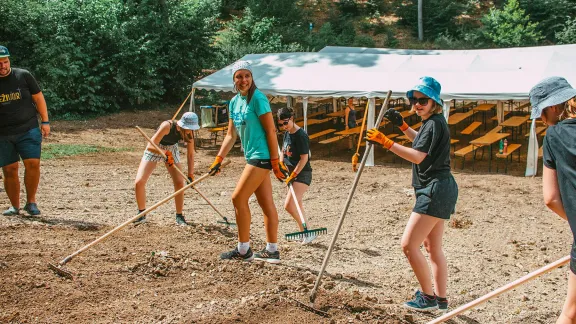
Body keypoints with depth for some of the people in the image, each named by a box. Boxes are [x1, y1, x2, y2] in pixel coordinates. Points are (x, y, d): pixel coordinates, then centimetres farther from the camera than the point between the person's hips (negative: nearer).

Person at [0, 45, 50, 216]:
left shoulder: (24, 76, -1)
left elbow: (38, 98, 5)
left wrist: (45, 121, 0)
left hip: (29, 130, -1)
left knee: (33, 164, -12)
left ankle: (31, 202, 4)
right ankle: (14, 206, 15)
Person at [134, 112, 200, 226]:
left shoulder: (189, 133, -23)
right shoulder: (167, 126, -37)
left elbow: (190, 154, -14)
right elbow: (150, 146, -35)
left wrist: (190, 175, -21)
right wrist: (165, 154, -49)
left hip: (171, 150, 3)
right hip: (154, 149, -3)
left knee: (179, 182, -8)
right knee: (139, 182, -13)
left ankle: (179, 216, 9)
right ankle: (142, 214, 7)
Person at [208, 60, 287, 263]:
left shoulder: (258, 99, -13)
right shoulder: (234, 102, 11)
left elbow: (271, 131, -15)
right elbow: (231, 135, 16)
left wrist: (275, 162, -17)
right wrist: (218, 160, 11)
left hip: (262, 156, -8)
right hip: (252, 157, 8)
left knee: (239, 198, -6)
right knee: (267, 204, 10)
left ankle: (243, 250, 3)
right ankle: (272, 251, 16)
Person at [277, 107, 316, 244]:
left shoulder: (301, 135, -19)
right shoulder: (287, 134, 8)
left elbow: (304, 158, -21)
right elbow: (283, 151, 20)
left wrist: (293, 175, -18)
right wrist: (281, 164, 2)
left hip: (302, 174, -9)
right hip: (292, 173, 9)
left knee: (288, 205, -17)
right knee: (297, 205, 15)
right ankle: (304, 233, 25)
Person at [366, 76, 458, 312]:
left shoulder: (434, 123, -16)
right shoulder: (433, 122, 14)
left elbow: (417, 156, -27)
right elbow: (422, 142, 35)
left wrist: (386, 142, -32)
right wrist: (401, 125, 21)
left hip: (435, 190, -11)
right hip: (438, 189, 11)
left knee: (409, 244, -11)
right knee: (433, 247, 16)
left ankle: (428, 297, -1)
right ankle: (441, 300, 23)